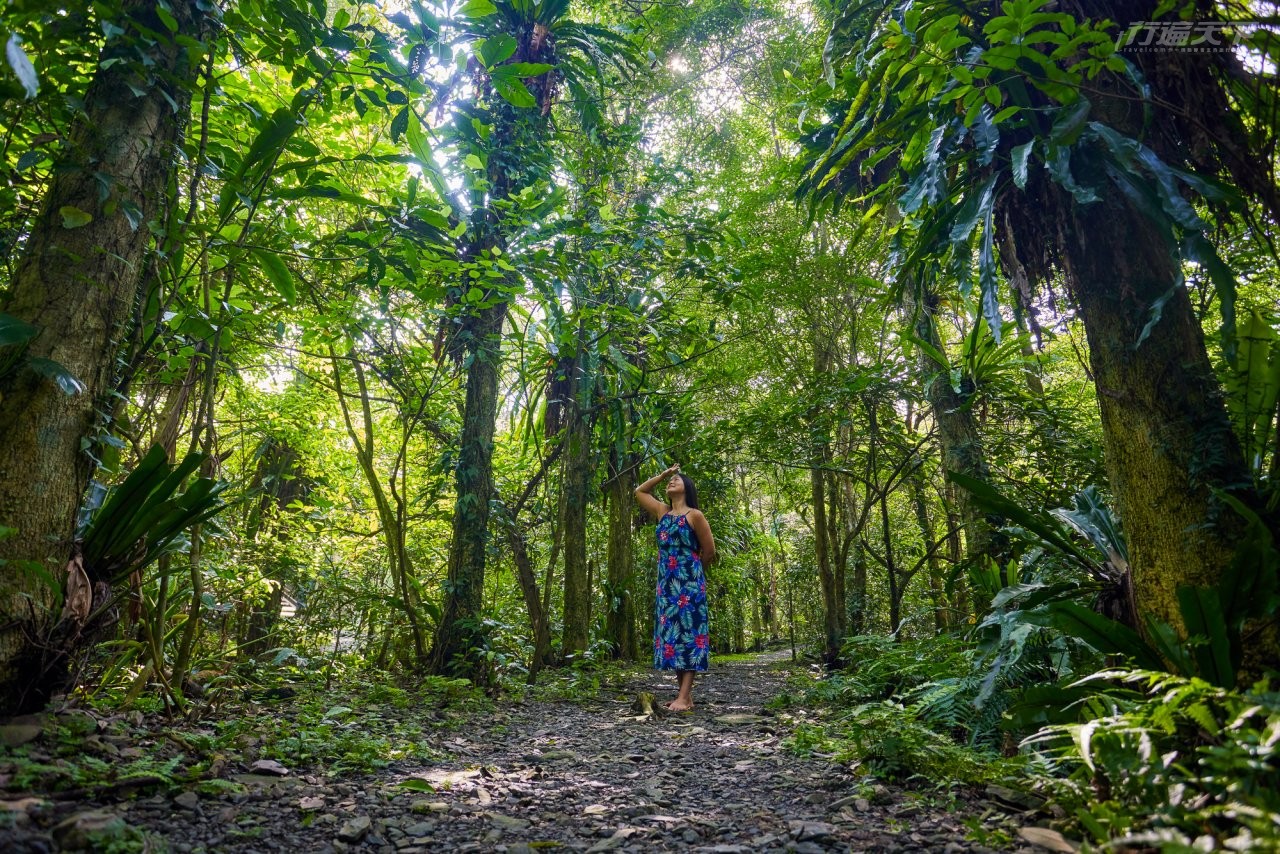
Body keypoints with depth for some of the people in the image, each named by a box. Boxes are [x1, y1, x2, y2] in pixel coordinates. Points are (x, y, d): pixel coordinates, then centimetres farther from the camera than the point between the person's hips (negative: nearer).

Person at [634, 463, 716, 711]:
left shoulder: (694, 515, -4)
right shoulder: (662, 511, 13)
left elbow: (709, 552, -1)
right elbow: (639, 491, 25)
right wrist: (663, 474, 16)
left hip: (688, 583, -7)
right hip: (666, 584, 7)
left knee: (687, 633, -8)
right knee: (671, 634, 5)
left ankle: (684, 697, -10)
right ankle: (685, 695, 10)